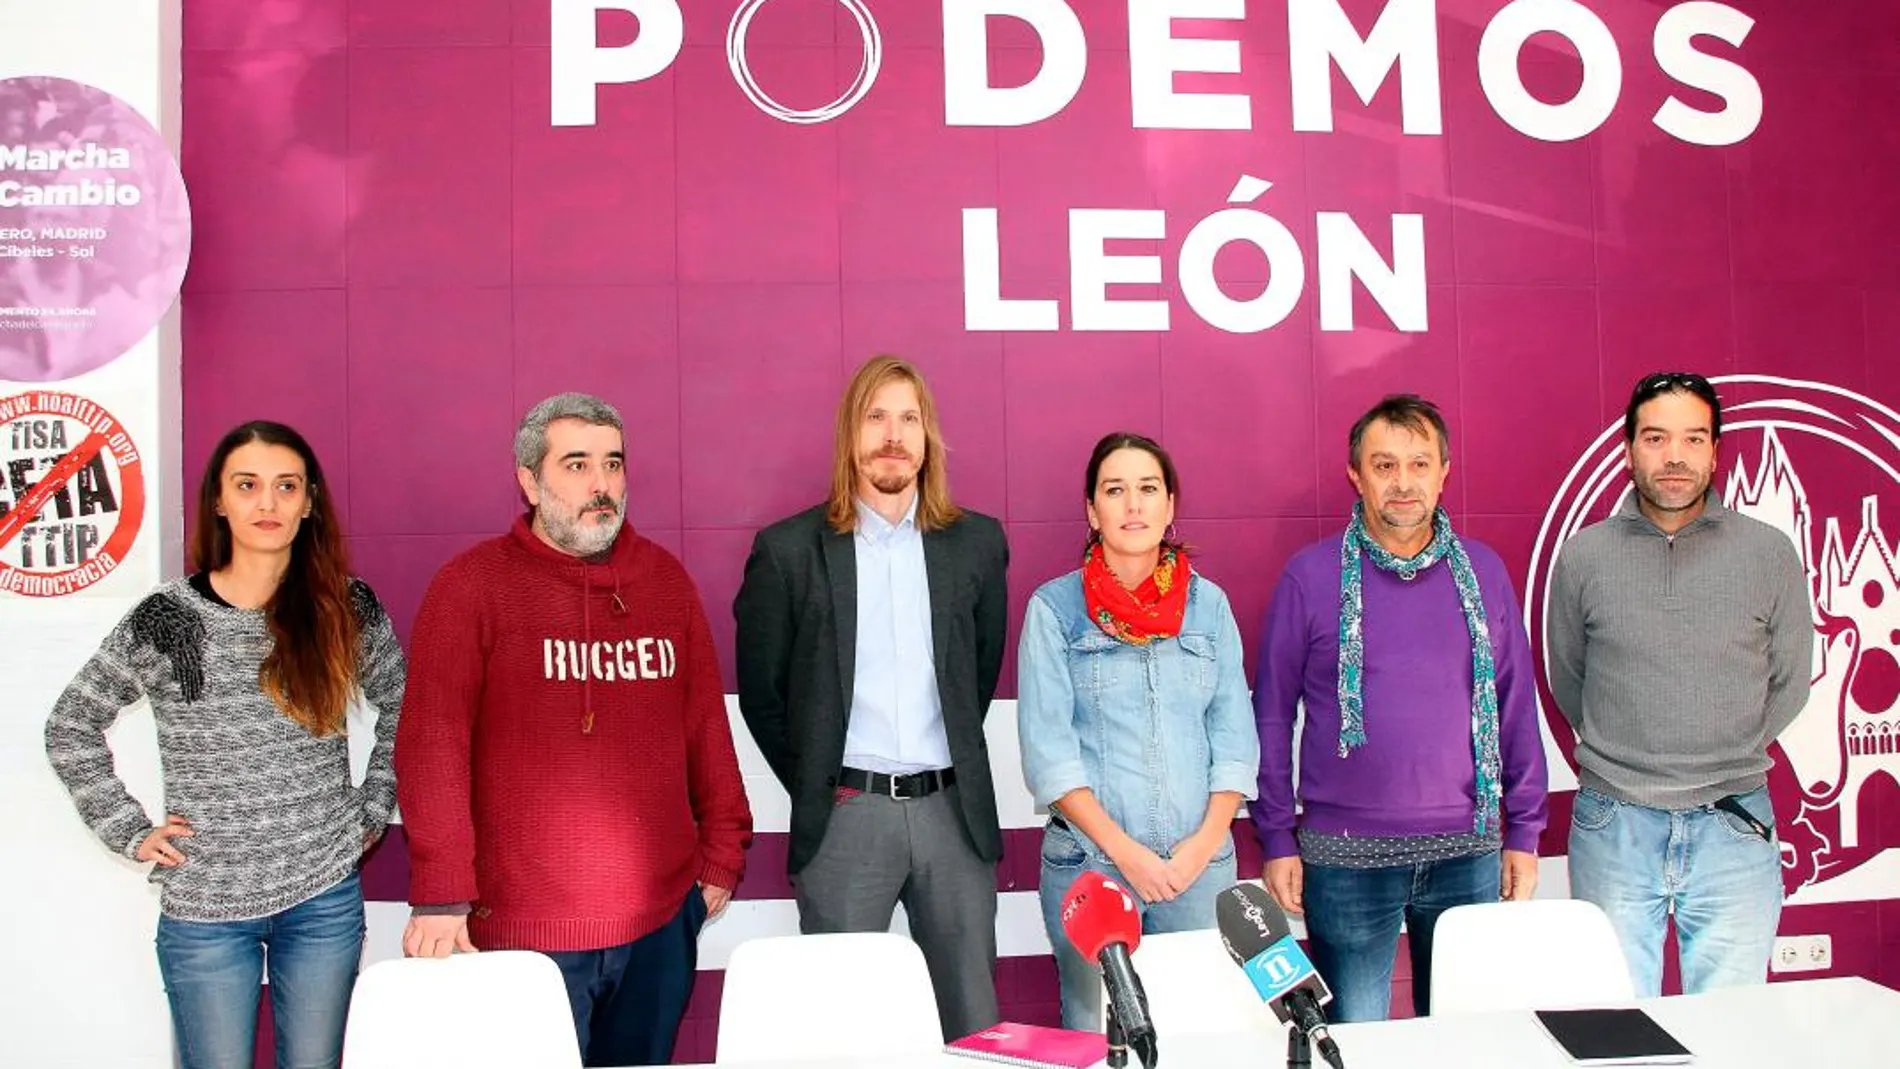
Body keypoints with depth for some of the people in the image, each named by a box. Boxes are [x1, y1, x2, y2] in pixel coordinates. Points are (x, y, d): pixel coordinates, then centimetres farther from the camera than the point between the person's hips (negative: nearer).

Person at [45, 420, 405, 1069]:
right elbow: (70, 728, 5)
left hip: (326, 897, 1)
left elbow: (400, 707, 12)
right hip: (204, 907, -1)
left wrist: (372, 808, 6)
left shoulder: (349, 609, -2)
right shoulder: (165, 621, -7)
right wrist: (130, 832, -1)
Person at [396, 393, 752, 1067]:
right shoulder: (471, 586, -6)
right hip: (526, 930, -4)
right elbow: (431, 745, -10)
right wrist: (440, 896, -15)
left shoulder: (665, 579, 8)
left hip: (663, 919, 4)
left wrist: (722, 853, 11)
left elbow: (706, 724, 12)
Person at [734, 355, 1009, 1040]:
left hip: (955, 810, 2)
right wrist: (813, 786, 6)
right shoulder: (789, 550, -1)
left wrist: (955, 771, 12)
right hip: (845, 816, -2)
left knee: (975, 1023, 9)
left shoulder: (977, 542, 6)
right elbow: (761, 691, 5)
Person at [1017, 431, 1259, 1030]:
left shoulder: (1208, 604, 8)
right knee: (1094, 1034, 4)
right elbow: (1047, 750, -6)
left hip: (1201, 862, 2)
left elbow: (1235, 736, 5)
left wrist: (1205, 841, -7)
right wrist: (1125, 851, -12)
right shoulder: (1054, 608, -1)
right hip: (1088, 860, -2)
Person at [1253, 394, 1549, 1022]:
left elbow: (1517, 706, 10)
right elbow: (1272, 715, 0)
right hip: (1346, 857, -2)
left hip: (1468, 852, 3)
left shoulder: (1482, 571, 5)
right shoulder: (1311, 576, -3)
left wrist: (1524, 831, 8)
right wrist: (1278, 839, -2)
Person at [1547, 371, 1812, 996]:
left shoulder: (1770, 554, 1)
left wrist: (1727, 759, 11)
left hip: (1734, 829, 0)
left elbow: (1788, 685, 11)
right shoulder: (1583, 556, 1)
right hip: (1612, 827, 0)